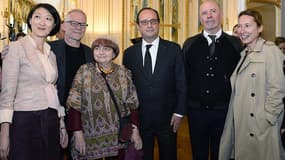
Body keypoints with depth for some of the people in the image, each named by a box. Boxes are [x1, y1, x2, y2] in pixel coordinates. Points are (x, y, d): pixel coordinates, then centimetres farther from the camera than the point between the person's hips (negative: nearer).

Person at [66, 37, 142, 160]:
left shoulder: (123, 72, 1)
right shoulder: (84, 71, -4)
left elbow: (131, 104, 2)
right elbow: (75, 106, -6)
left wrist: (135, 130, -4)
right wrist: (78, 134, -11)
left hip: (119, 136, 2)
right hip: (91, 137, -1)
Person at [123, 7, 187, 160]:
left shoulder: (174, 49, -2)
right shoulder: (129, 53, 2)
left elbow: (181, 83, -2)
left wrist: (179, 112, -6)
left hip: (167, 118, -1)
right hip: (139, 118, 1)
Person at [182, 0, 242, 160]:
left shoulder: (235, 43, 0)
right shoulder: (189, 44, 3)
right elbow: (184, 76, 3)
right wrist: (184, 104, 0)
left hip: (224, 111, -1)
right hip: (196, 109, 1)